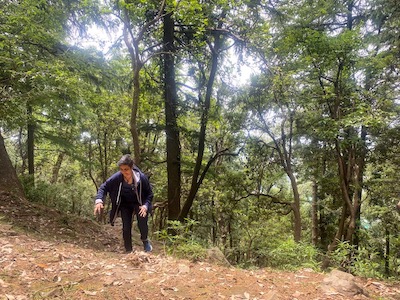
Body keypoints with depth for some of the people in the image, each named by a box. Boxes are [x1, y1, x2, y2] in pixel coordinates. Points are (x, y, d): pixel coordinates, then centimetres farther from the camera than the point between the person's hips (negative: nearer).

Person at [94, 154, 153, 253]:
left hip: (139, 203, -2)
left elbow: (149, 194, -15)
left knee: (142, 222, -21)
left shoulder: (142, 177, -30)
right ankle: (128, 250, 15)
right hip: (125, 204, 2)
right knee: (126, 227, -4)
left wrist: (146, 206, -32)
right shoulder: (116, 177, -28)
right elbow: (104, 187, -14)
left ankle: (145, 240, 11)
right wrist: (99, 200, -30)